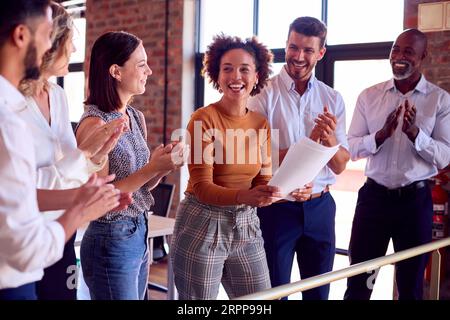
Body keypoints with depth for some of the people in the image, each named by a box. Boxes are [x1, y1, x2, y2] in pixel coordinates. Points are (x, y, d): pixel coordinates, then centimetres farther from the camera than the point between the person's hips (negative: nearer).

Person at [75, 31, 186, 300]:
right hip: (111, 240, -8)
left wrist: (164, 167, -5)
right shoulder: (95, 123, -18)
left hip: (139, 233, 8)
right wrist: (151, 168, -21)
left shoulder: (137, 118, 6)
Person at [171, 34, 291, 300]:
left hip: (246, 225, 5)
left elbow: (263, 181, 5)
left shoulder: (261, 124, 4)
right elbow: (201, 186, -18)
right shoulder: (204, 119, -12)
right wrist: (244, 196, -35)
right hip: (203, 226, -5)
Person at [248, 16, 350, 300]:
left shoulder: (332, 99, 2)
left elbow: (339, 166, 1)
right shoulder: (265, 95, -9)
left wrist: (329, 139, -20)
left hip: (319, 207, 4)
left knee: (319, 291, 18)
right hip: (277, 207, -4)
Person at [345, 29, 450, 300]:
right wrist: (382, 134, -18)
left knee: (411, 285, 14)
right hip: (374, 196, 1)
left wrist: (415, 132, -22)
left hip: (416, 199, -1)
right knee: (358, 282, 8)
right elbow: (352, 148, 0)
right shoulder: (369, 96, 3)